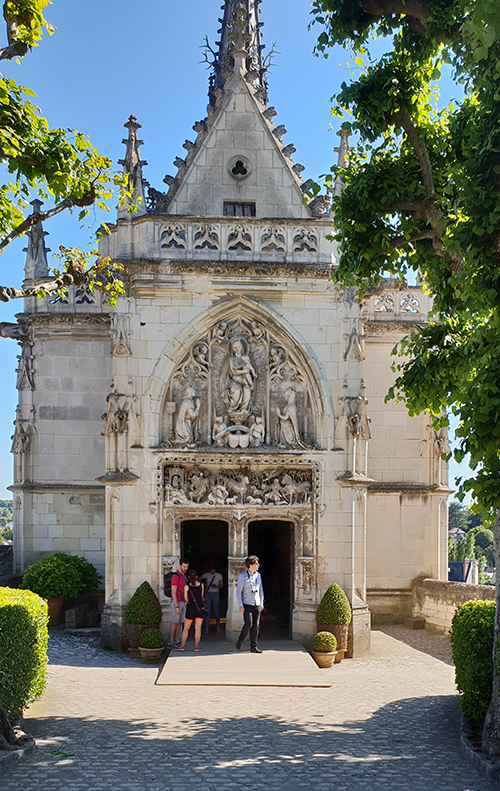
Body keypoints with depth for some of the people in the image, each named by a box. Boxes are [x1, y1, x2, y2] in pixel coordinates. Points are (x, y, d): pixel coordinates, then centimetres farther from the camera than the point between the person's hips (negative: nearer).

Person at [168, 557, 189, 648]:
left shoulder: (184, 576, 13)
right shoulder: (175, 576, -16)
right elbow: (173, 593, -19)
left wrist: (185, 605, 19)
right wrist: (177, 607, -22)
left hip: (183, 603, 9)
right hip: (176, 603, -9)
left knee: (180, 623, 9)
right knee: (174, 623, -4)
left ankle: (176, 641, 15)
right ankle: (170, 643, 1)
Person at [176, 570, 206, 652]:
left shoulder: (187, 587, -9)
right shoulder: (201, 585, -3)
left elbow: (186, 599, 1)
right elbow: (202, 597, 6)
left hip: (190, 609, -2)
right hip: (200, 608, 2)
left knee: (186, 628, 9)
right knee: (198, 628, 6)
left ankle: (182, 646, 7)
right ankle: (196, 646, 7)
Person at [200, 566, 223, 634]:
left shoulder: (219, 575, 2)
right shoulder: (206, 575, 2)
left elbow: (221, 585, 6)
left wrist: (216, 586, -14)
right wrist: (203, 583, -4)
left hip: (215, 594, 0)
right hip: (208, 593, 0)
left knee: (216, 610, 3)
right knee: (207, 611, -5)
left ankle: (218, 624, 30)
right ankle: (206, 628, -2)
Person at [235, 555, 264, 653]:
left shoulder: (258, 575, 11)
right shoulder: (243, 576, -4)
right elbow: (238, 591, -3)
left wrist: (261, 603, 17)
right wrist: (240, 606, -9)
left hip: (257, 605, 5)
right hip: (247, 605, -5)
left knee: (256, 626, 2)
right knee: (248, 624, -14)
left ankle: (254, 647, 8)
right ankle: (239, 641, 9)